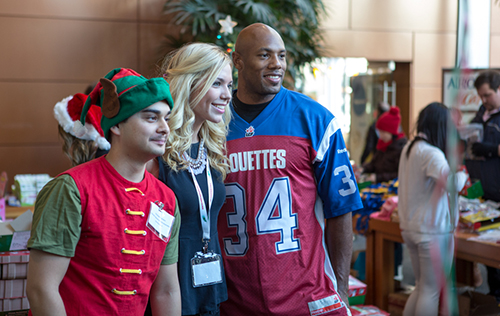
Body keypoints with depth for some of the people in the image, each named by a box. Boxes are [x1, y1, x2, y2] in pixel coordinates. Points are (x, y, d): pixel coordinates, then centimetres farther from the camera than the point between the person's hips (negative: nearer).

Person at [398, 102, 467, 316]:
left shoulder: (409, 148, 9)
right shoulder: (431, 154, -20)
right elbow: (453, 183, -31)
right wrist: (461, 172, -12)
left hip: (410, 227, 9)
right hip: (433, 230, -9)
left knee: (421, 287, 18)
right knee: (432, 290, 1)